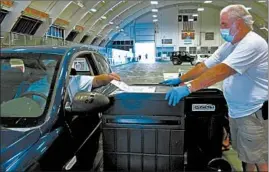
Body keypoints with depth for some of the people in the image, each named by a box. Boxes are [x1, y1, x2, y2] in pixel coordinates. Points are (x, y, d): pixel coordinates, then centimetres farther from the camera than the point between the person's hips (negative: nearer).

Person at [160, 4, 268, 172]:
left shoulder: (252, 44, -22)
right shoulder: (229, 45, 8)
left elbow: (221, 71, -32)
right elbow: (205, 66, 9)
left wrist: (188, 88, -35)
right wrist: (180, 79, 2)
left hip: (254, 113, -8)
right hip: (236, 111, 9)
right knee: (245, 155, 21)